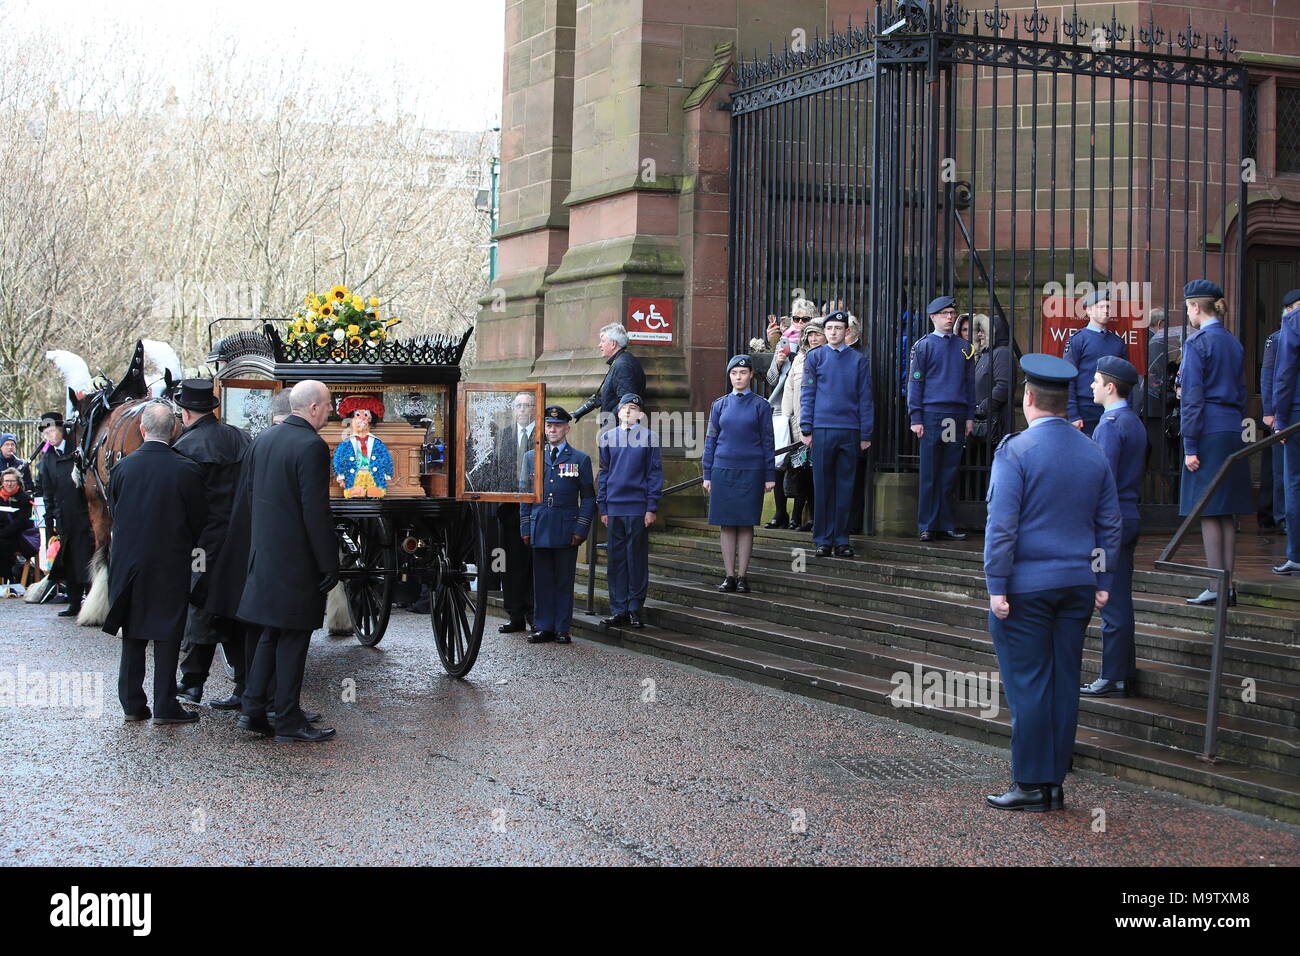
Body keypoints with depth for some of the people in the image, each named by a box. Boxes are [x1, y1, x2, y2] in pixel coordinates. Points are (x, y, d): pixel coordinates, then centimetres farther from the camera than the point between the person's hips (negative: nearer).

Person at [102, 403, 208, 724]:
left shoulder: (121, 468, -4)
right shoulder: (186, 469, -12)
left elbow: (113, 513, 6)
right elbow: (199, 519, -4)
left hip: (129, 561, 3)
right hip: (171, 562, -3)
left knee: (133, 635, 12)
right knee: (167, 634, 3)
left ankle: (132, 703, 16)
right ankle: (165, 706, 3)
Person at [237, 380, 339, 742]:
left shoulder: (261, 440, 8)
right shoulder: (311, 447, -17)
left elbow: (249, 498, 13)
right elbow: (316, 512, -20)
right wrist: (329, 564, -14)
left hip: (263, 557, 8)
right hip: (297, 560, -8)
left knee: (270, 634, 17)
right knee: (293, 637, 0)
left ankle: (253, 710, 16)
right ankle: (288, 721, 6)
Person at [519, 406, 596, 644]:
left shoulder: (581, 459, 6)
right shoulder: (531, 457, 12)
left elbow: (588, 498, 5)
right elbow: (524, 495, 13)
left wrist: (581, 530, -4)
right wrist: (525, 528, 6)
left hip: (567, 530, -2)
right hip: (540, 529, 2)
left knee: (564, 580, 1)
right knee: (542, 579, 3)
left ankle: (562, 629, 6)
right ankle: (544, 627, 10)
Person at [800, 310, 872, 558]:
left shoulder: (858, 360, 8)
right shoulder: (815, 357, 7)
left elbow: (865, 398, 8)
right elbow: (807, 394, 5)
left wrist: (866, 434, 3)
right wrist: (807, 429, -3)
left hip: (850, 431, 1)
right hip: (822, 430, -1)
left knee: (845, 485, 3)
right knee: (823, 486, 1)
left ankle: (841, 539, 10)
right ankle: (823, 540, 7)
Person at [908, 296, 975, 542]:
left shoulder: (963, 346, 14)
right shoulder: (924, 346, 2)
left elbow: (969, 382, 17)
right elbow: (914, 383, 0)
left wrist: (970, 417, 10)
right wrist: (916, 419, -7)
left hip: (957, 415, 4)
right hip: (931, 414, -4)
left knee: (949, 473, 6)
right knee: (929, 474, -2)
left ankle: (946, 524, 10)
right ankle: (927, 526, 1)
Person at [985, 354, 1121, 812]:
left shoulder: (1016, 451, -11)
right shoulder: (1094, 454, 8)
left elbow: (1002, 524, -15)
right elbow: (1109, 525, 11)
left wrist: (997, 586, -12)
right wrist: (1102, 582, 16)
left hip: (1026, 586, -6)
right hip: (1077, 585, 6)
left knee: (1028, 684, -1)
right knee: (1064, 682, 9)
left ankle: (1032, 785, 2)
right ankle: (1055, 782, 14)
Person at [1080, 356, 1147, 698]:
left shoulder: (1110, 424, -16)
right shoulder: (1134, 422, 14)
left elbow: (1104, 479, -19)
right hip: (1129, 516, 10)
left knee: (1112, 603, -5)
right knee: (1120, 602, 14)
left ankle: (1113, 679, -1)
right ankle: (1125, 672, 20)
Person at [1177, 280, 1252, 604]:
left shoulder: (1197, 342, -9)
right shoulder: (1234, 342, 14)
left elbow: (1193, 398, -12)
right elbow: (1241, 392, 18)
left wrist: (1190, 447, -12)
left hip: (1208, 431, -8)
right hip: (1233, 432, 8)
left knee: (1208, 511, -5)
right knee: (1227, 512, 9)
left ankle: (1216, 588, -6)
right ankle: (1228, 586, 11)